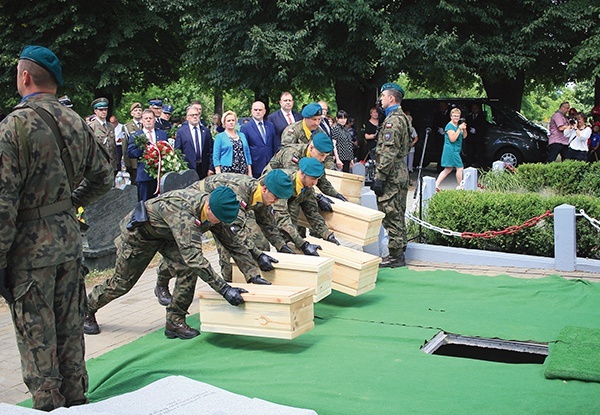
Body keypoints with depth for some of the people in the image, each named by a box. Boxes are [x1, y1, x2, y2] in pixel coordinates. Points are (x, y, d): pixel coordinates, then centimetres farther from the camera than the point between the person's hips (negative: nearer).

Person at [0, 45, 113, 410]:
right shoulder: (76, 122, 4)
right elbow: (103, 177, 13)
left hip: (30, 247, -6)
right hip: (69, 240, 6)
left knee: (36, 337, 6)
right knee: (70, 329, 17)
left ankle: (49, 406, 15)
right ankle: (76, 400, 29)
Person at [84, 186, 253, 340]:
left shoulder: (215, 210, -19)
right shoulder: (182, 212, -44)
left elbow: (233, 243, -7)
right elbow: (193, 256, -51)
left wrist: (254, 275, -14)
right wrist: (224, 289, -51)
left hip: (166, 235, 6)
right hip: (138, 233, -6)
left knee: (189, 268, -19)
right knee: (122, 283, 8)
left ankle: (175, 321, -6)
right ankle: (87, 310, 37)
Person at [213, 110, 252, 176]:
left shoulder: (242, 135, 15)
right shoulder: (219, 137, 4)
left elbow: (247, 154, 16)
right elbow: (216, 157, 0)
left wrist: (250, 172, 10)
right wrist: (218, 175, -9)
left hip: (243, 171, 3)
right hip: (227, 171, -3)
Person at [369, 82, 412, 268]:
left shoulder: (392, 121, -16)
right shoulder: (402, 118, 17)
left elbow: (388, 152, -22)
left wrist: (379, 177, -21)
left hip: (391, 176, -11)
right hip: (400, 173, 11)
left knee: (391, 216, -6)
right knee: (397, 215, 15)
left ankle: (395, 256, -1)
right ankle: (399, 253, 22)